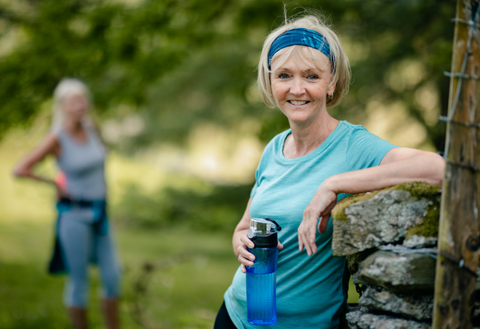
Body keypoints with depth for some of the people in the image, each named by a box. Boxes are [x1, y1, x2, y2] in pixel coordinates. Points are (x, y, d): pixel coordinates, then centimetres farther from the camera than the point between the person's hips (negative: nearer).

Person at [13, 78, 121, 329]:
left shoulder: (90, 128, 3)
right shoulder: (56, 138, -14)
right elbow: (20, 170, -17)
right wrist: (55, 184, -9)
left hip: (99, 214, 6)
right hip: (75, 215, -6)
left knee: (112, 276, 7)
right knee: (78, 281, 3)